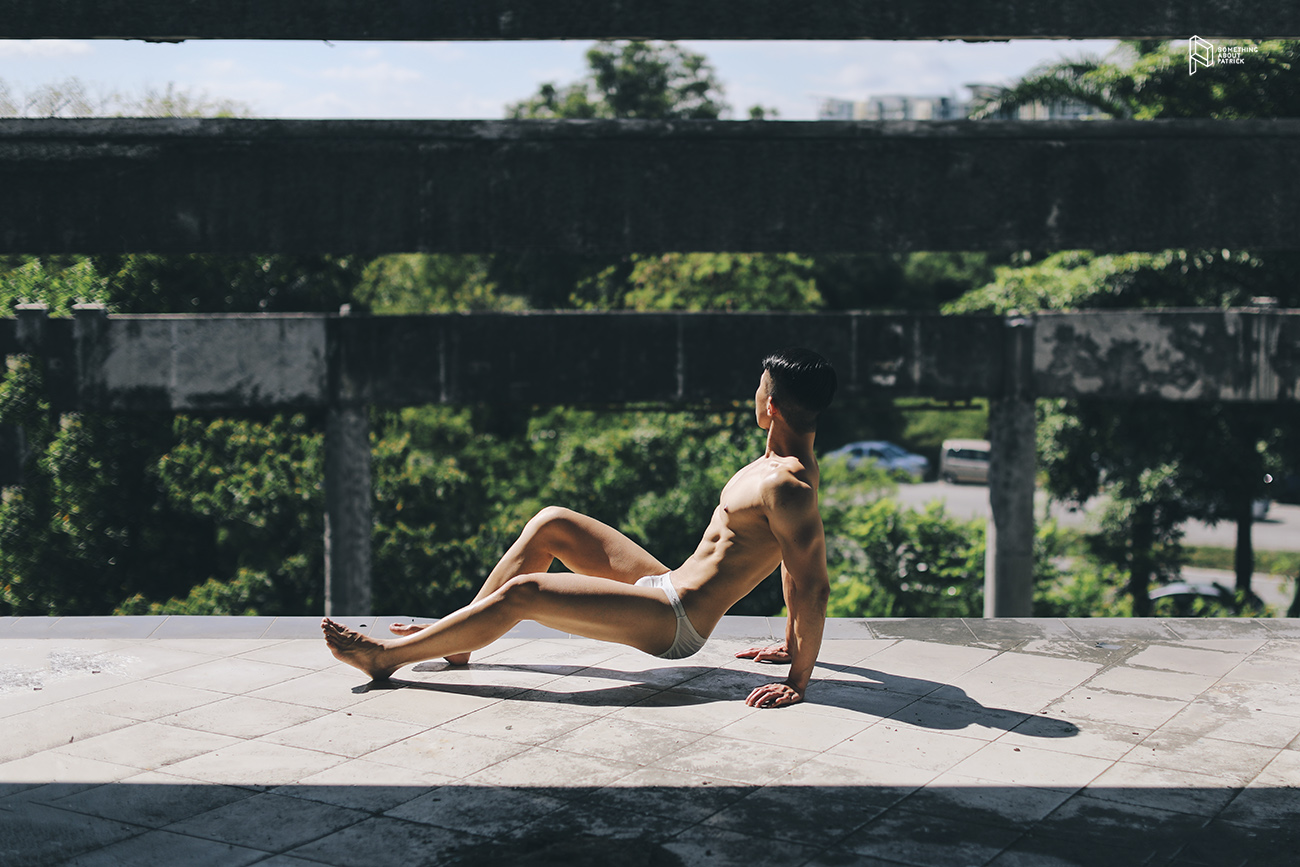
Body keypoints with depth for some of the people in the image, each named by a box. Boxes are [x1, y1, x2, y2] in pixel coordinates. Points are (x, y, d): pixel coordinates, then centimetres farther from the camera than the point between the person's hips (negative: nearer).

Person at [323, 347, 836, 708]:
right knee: (551, 524, 9)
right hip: (668, 584, 10)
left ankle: (387, 656, -1)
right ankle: (456, 641, 15)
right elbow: (790, 557, 16)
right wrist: (791, 642, 23)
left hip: (674, 623, -10)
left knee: (523, 592, -15)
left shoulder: (785, 486, -24)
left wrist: (798, 680, -25)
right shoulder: (790, 463, 8)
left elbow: (814, 586, -27)